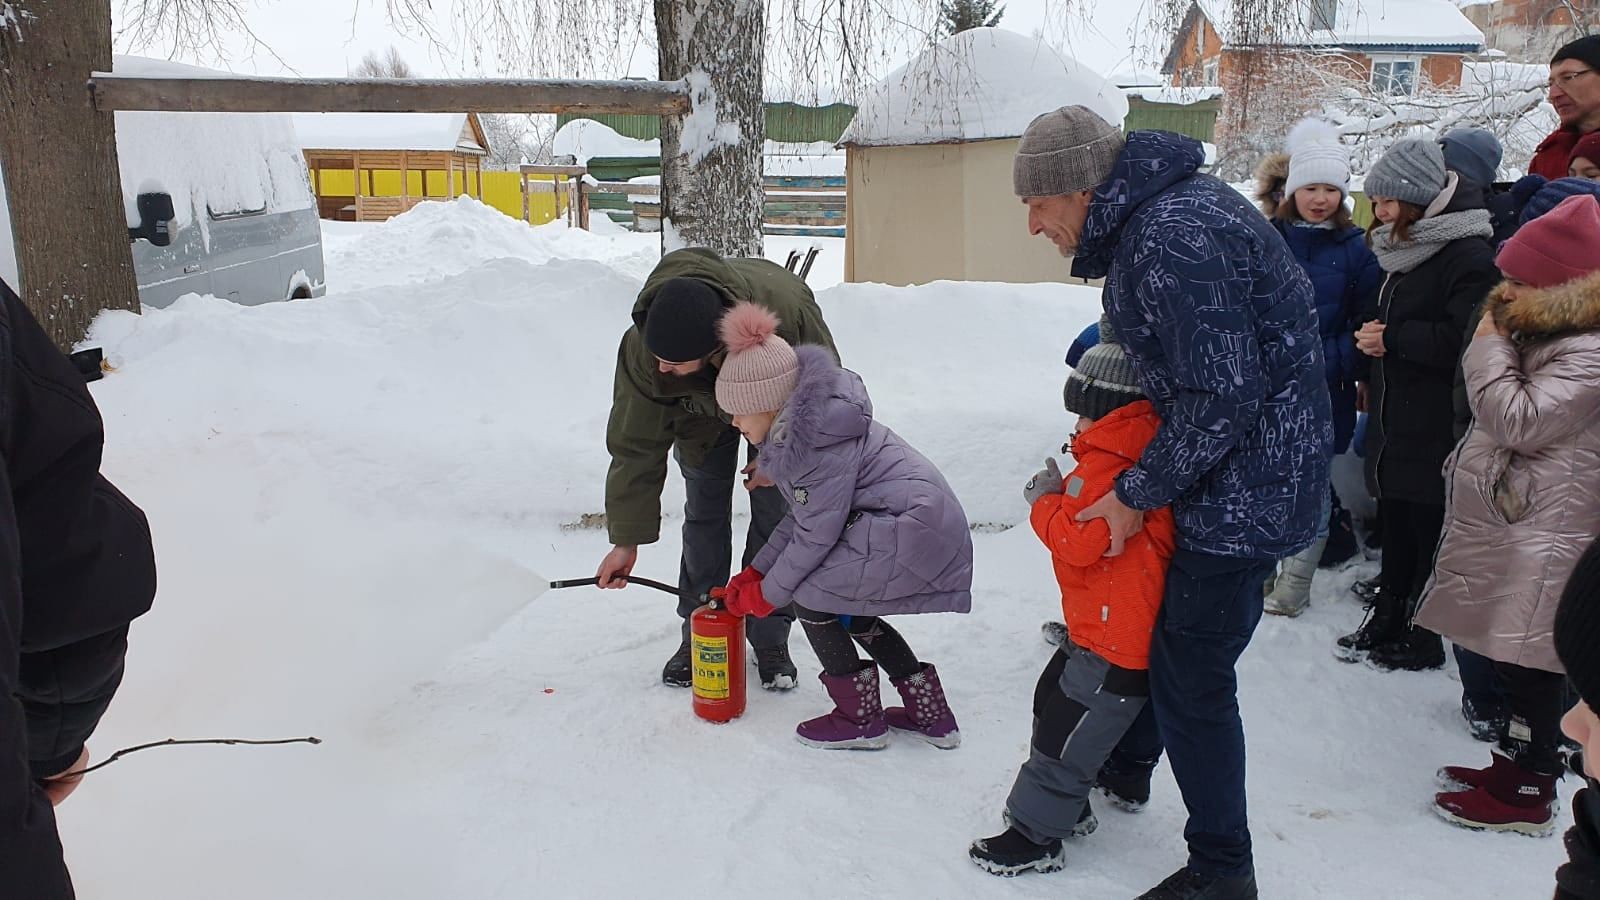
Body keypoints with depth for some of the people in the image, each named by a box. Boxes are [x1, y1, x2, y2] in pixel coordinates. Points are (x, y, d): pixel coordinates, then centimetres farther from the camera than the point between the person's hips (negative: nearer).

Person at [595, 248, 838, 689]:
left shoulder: (788, 309, -46)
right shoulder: (642, 348, -39)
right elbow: (635, 445, -26)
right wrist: (626, 541, -22)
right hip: (700, 409, 1)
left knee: (774, 515, -4)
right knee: (703, 516, -1)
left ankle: (770, 638, 10)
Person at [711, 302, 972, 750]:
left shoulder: (820, 441, -24)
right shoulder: (800, 425, 7)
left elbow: (816, 533, -18)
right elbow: (802, 514, 12)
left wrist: (767, 594, -4)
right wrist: (754, 572, 11)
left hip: (912, 533, -10)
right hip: (930, 527, 10)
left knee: (809, 597, -3)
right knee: (845, 608, 19)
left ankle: (861, 720, 9)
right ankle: (932, 714, 25)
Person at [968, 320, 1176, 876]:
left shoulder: (1109, 464, -23)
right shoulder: (1138, 451, 9)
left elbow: (1078, 539, -26)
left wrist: (1045, 501, -11)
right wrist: (1060, 494, 3)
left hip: (1116, 646, -11)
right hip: (1106, 628, 11)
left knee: (1063, 735, 1)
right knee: (1054, 701, 23)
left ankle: (1036, 836, 14)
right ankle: (1067, 806, 38)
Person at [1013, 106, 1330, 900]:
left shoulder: (1172, 240, -26)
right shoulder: (1158, 208, 7)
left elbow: (1223, 400, -27)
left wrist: (1136, 494, -17)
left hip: (1247, 482, -10)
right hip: (1223, 461, 10)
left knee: (1191, 670, -1)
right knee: (1152, 606, 22)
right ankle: (1126, 766, 45)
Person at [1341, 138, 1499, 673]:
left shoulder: (1467, 254, -14)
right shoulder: (1402, 251, 15)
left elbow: (1466, 338, -24)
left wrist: (1392, 338, -15)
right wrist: (1373, 336, 5)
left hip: (1437, 430, -8)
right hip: (1396, 421, 8)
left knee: (1430, 533, 1)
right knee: (1395, 528, 15)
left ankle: (1422, 639, 13)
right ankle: (1385, 622, 26)